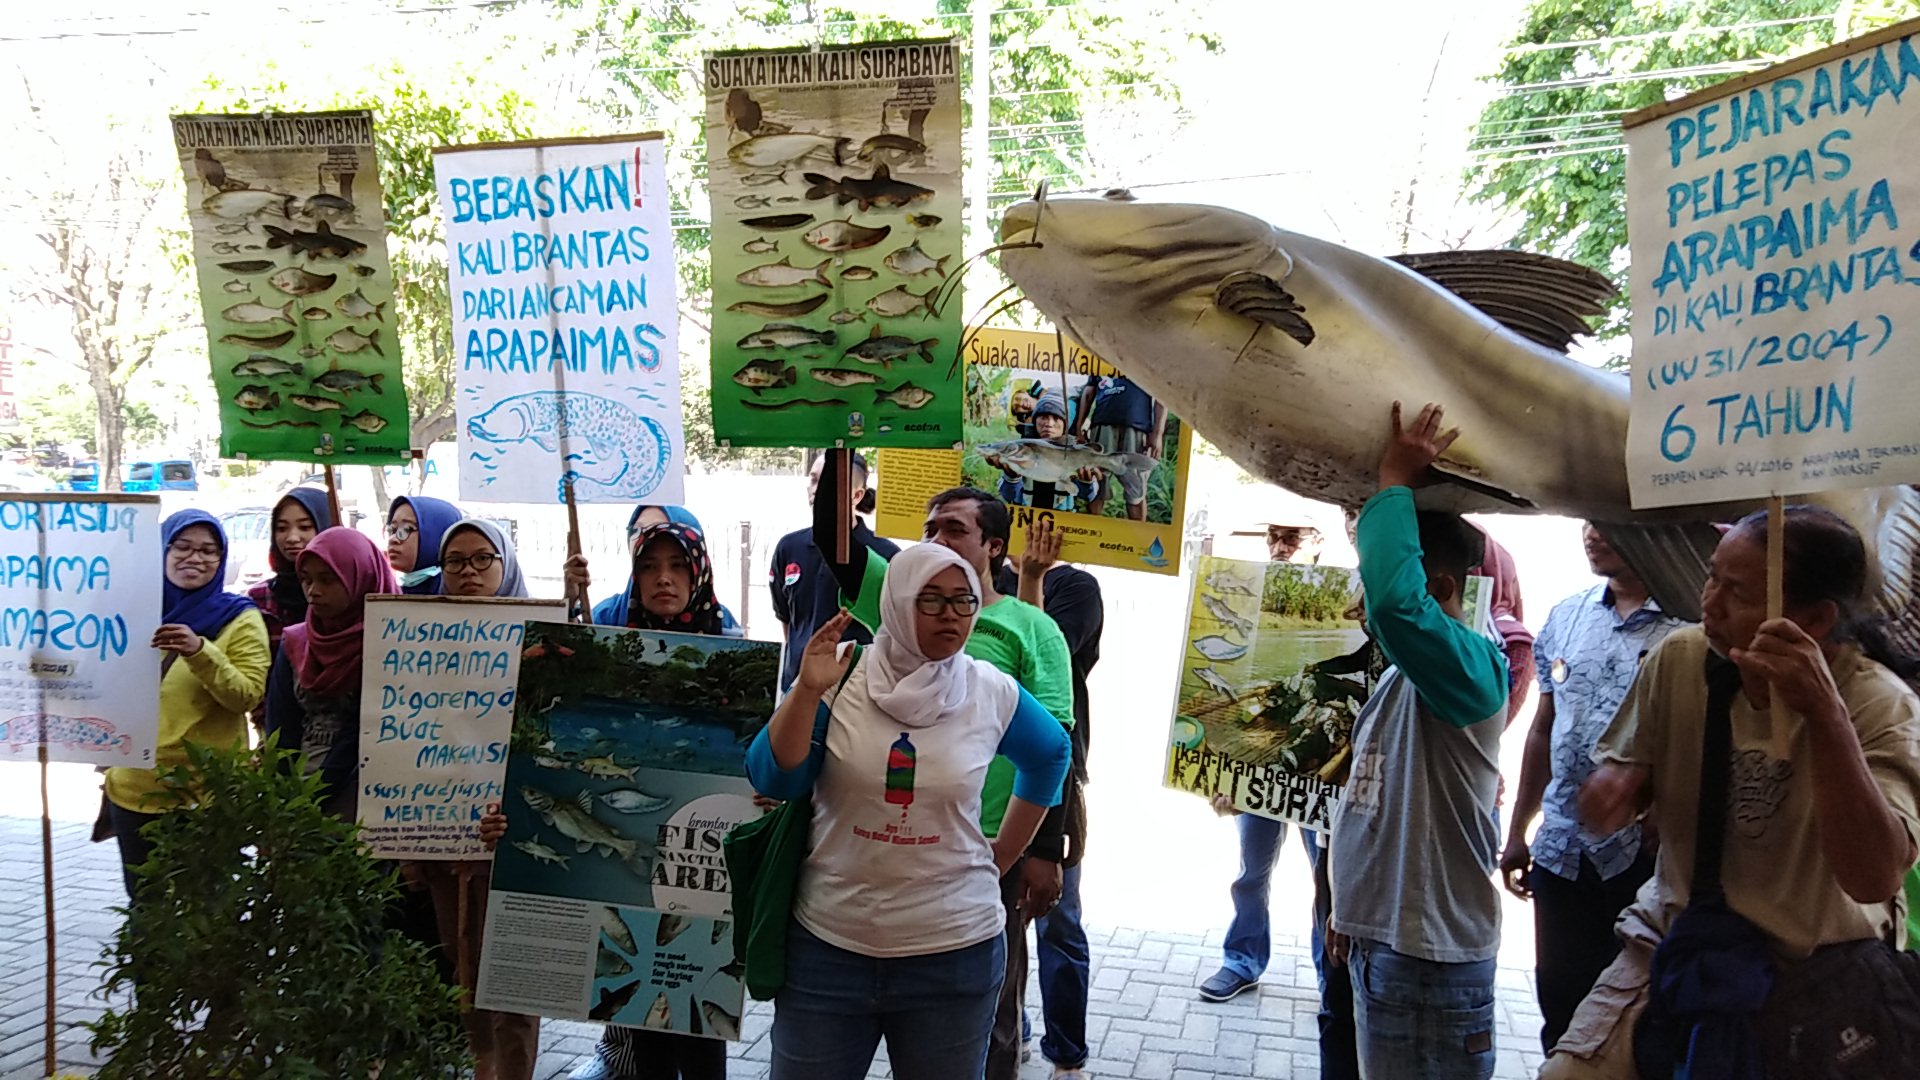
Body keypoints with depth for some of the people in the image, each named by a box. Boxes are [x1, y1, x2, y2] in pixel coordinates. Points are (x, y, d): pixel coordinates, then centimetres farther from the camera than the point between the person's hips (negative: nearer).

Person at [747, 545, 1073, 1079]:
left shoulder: (994, 693, -2)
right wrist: (808, 691, -21)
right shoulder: (841, 675, -5)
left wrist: (1004, 854, 15)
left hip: (954, 953, 1)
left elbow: (1051, 754, 16)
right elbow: (773, 782, -10)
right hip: (827, 946, 0)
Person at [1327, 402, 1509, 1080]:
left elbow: (1394, 599, -38)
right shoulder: (1405, 674, 12)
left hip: (1430, 954, -9)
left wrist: (1394, 483, -25)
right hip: (1377, 937, 9)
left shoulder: (1469, 665, -17)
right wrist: (1349, 911, 22)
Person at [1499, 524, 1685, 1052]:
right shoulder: (1565, 617, 7)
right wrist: (1517, 831, 16)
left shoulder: (1689, 623, -12)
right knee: (1560, 1009, 16)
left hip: (1644, 855, -5)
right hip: (1561, 850, 5)